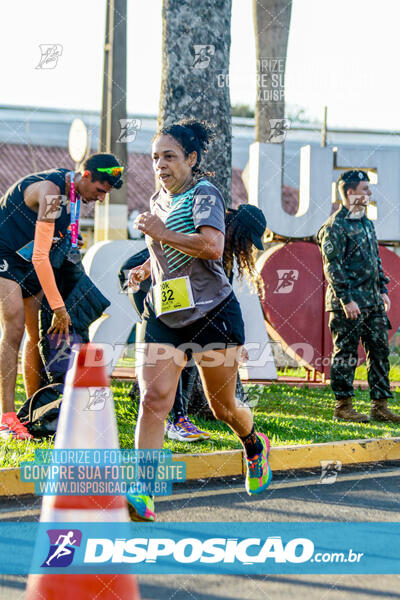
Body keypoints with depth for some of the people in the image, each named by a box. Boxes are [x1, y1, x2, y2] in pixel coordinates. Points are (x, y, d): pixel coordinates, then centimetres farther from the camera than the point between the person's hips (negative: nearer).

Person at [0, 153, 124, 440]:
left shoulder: (73, 192, 2)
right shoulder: (52, 191, -28)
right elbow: (40, 257, -30)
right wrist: (59, 307, -28)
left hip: (29, 263, 9)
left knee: (38, 334, 4)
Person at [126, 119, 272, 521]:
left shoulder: (204, 193, -9)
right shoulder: (159, 200, 13)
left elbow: (212, 247, -27)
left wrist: (161, 234, -21)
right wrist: (147, 268, 13)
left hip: (212, 314, -5)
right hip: (163, 316, 5)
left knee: (222, 407, 9)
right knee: (153, 399, -15)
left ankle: (255, 446, 44)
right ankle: (141, 496, -24)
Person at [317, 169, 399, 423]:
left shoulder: (367, 223, 17)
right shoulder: (335, 226, -10)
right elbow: (333, 267, -14)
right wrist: (346, 299, -18)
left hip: (373, 302, 8)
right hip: (349, 305, -8)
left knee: (380, 351, 7)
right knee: (346, 354, -3)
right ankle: (343, 406, 4)